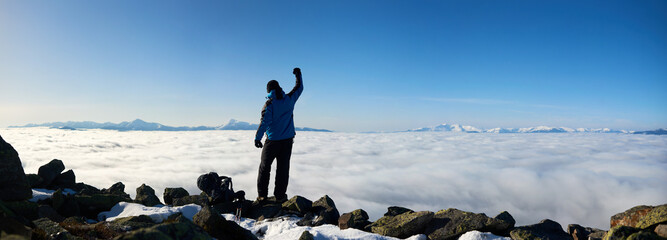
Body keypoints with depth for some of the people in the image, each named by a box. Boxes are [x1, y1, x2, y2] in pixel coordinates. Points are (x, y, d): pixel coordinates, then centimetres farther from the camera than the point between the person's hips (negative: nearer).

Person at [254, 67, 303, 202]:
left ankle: (262, 195, 13)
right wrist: (298, 75, 31)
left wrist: (257, 138, -15)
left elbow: (265, 122, -18)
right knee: (283, 168, 7)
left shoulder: (270, 104, -11)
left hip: (273, 140, -3)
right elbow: (299, 88, 18)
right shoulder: (289, 99, 0)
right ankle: (280, 195, 9)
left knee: (265, 167, 10)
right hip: (287, 140, 3)